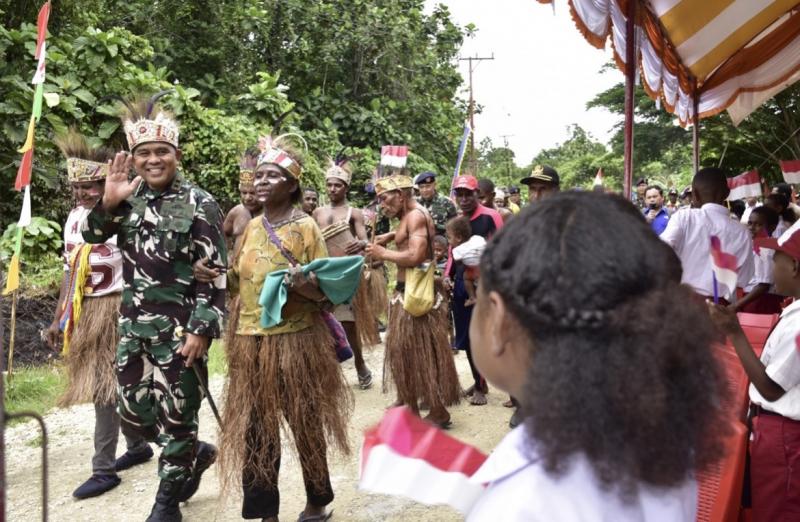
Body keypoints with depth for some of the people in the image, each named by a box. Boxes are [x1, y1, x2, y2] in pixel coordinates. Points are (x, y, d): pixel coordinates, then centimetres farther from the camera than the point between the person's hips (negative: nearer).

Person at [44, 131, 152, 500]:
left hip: (115, 311, -7)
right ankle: (138, 447, 31)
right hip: (83, 314, 7)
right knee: (121, 387, 15)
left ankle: (103, 470, 6)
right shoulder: (74, 218, 9)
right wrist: (58, 319, 16)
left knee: (103, 389, -5)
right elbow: (70, 271, 16)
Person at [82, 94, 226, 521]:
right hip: (133, 322, 6)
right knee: (132, 410, 12)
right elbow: (92, 237, 11)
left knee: (175, 412, 4)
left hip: (179, 326, -6)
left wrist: (202, 330, -17)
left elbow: (216, 274, -11)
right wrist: (108, 204, -8)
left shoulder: (200, 205, -9)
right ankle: (197, 454, 35)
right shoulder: (131, 197, 6)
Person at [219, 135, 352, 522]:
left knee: (304, 423, 8)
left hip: (295, 340, -5)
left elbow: (325, 290, -8)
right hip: (250, 340, 5)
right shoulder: (252, 227, 10)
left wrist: (302, 285, -28)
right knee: (255, 427, 8)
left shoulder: (305, 227, -6)